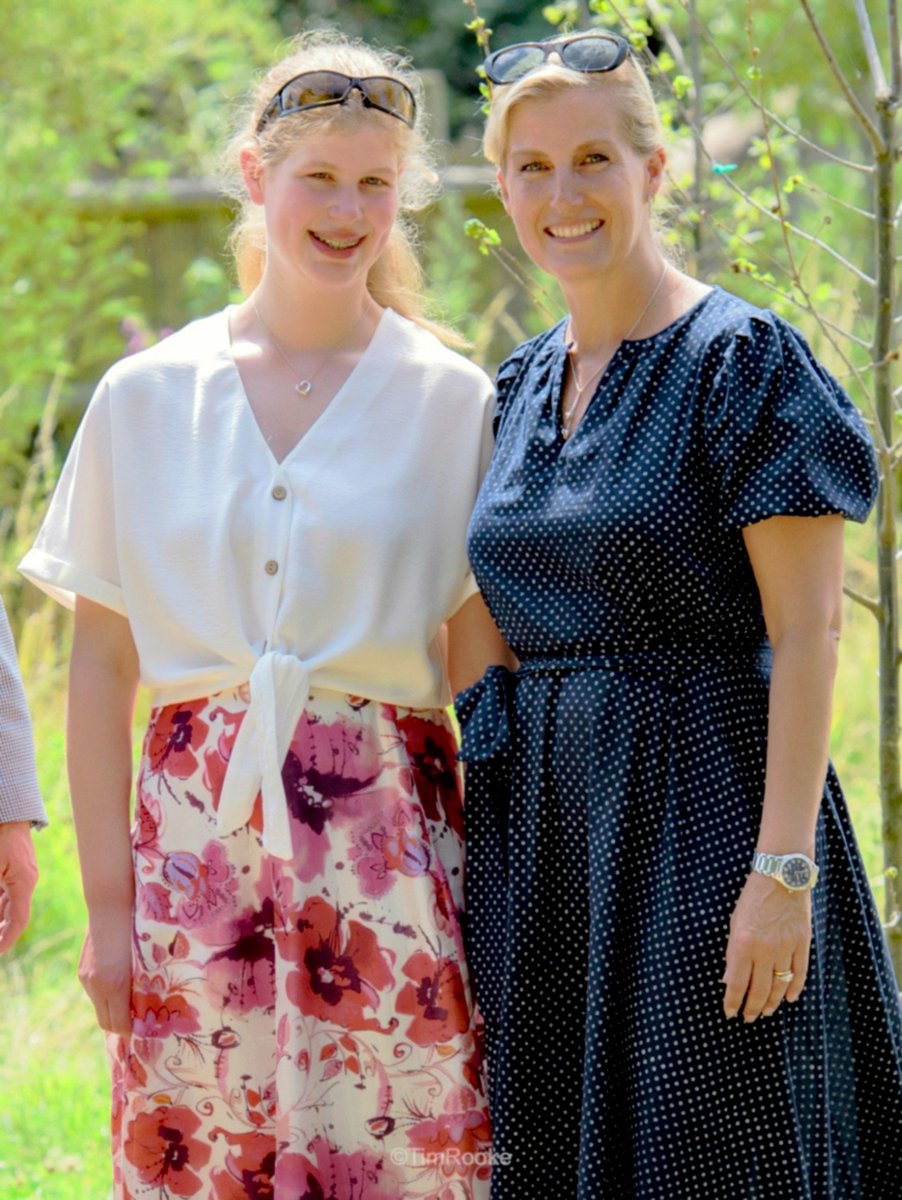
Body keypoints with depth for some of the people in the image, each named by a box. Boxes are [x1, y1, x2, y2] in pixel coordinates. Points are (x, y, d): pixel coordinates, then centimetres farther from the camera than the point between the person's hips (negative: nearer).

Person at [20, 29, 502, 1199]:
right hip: (198, 831, 1)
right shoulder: (146, 397, 7)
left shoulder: (454, 402, 4)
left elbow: (483, 676, 4)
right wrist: (106, 903, 3)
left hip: (386, 839, -1)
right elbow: (101, 669, 8)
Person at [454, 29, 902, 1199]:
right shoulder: (524, 383, 13)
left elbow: (805, 634, -14)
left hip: (704, 808, -7)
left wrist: (784, 870, -21)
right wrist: (484, 828, 13)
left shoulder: (742, 358, -9)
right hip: (544, 822, 7)